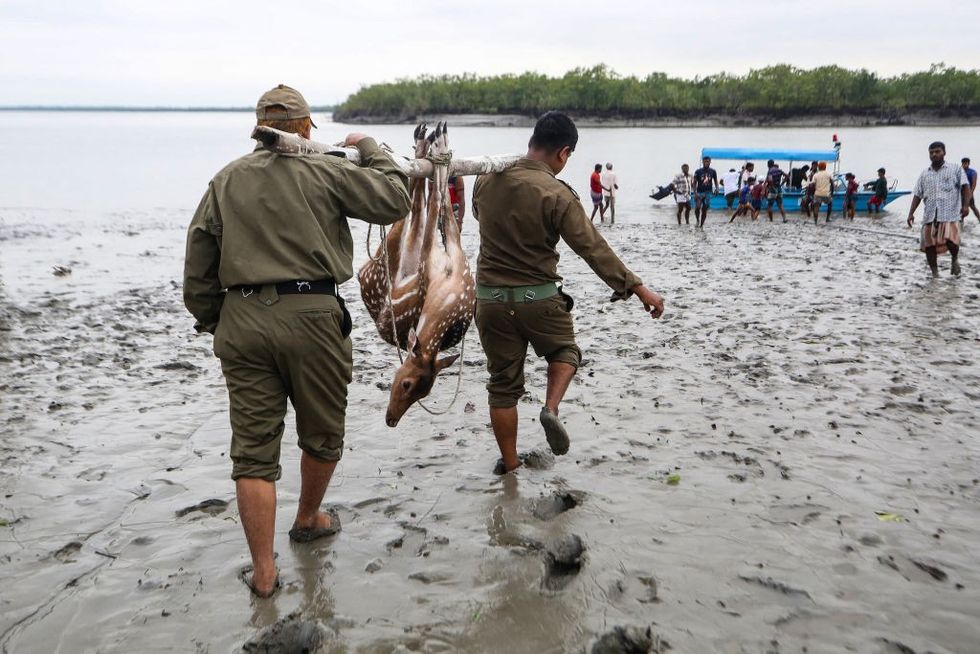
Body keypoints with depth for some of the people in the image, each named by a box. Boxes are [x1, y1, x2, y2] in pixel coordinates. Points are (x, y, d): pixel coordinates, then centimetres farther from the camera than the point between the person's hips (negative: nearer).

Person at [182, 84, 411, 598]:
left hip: (241, 321, 3)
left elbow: (197, 274, 9)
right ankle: (308, 519, 41)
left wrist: (214, 324, 22)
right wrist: (370, 150, 15)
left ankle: (263, 571, 10)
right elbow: (394, 202, 0)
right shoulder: (323, 171, -2)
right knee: (322, 435, 20)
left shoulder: (224, 182, 10)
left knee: (253, 448, 7)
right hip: (311, 316, -3)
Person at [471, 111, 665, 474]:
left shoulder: (486, 179, -1)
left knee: (502, 382, 14)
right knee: (565, 351, 25)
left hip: (489, 296, 4)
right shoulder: (556, 195, -17)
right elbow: (594, 248, -16)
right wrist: (638, 288, -11)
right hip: (538, 298, -4)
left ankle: (509, 465, 21)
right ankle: (551, 408, -1)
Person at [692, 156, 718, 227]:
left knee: (704, 209, 4)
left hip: (708, 192, 2)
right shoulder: (698, 171, -4)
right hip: (699, 192, -2)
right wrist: (695, 193, -13)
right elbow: (695, 183, -2)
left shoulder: (713, 171, 2)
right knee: (697, 207, -21)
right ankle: (697, 220, 4)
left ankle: (701, 225, 14)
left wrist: (716, 188, -6)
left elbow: (715, 181, 13)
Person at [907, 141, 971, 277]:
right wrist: (911, 213, 4)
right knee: (929, 246, 1)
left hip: (949, 214, -4)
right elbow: (917, 195, 15)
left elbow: (965, 187, -1)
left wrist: (965, 205, -16)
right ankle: (935, 273, 16)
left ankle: (955, 259, 11)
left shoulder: (956, 169, 7)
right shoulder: (924, 174, 16)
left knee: (950, 240, -21)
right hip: (930, 215, 4)